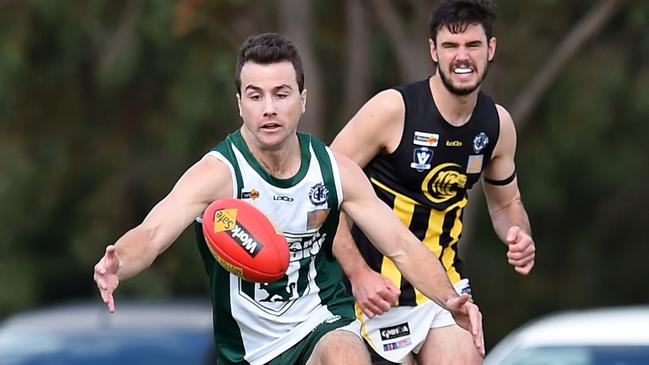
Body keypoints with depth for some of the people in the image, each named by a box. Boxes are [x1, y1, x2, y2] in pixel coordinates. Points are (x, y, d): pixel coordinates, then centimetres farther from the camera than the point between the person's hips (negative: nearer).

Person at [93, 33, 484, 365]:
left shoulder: (335, 169, -5)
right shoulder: (218, 172, -18)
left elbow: (402, 246, 0)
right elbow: (153, 234, -33)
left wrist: (450, 300, -18)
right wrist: (116, 265, -56)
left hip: (324, 323, 1)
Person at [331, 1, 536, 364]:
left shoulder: (498, 123, 1)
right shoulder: (392, 109, -16)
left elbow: (506, 203, 18)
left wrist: (519, 236, -6)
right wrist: (358, 274, -20)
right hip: (383, 287, -5)